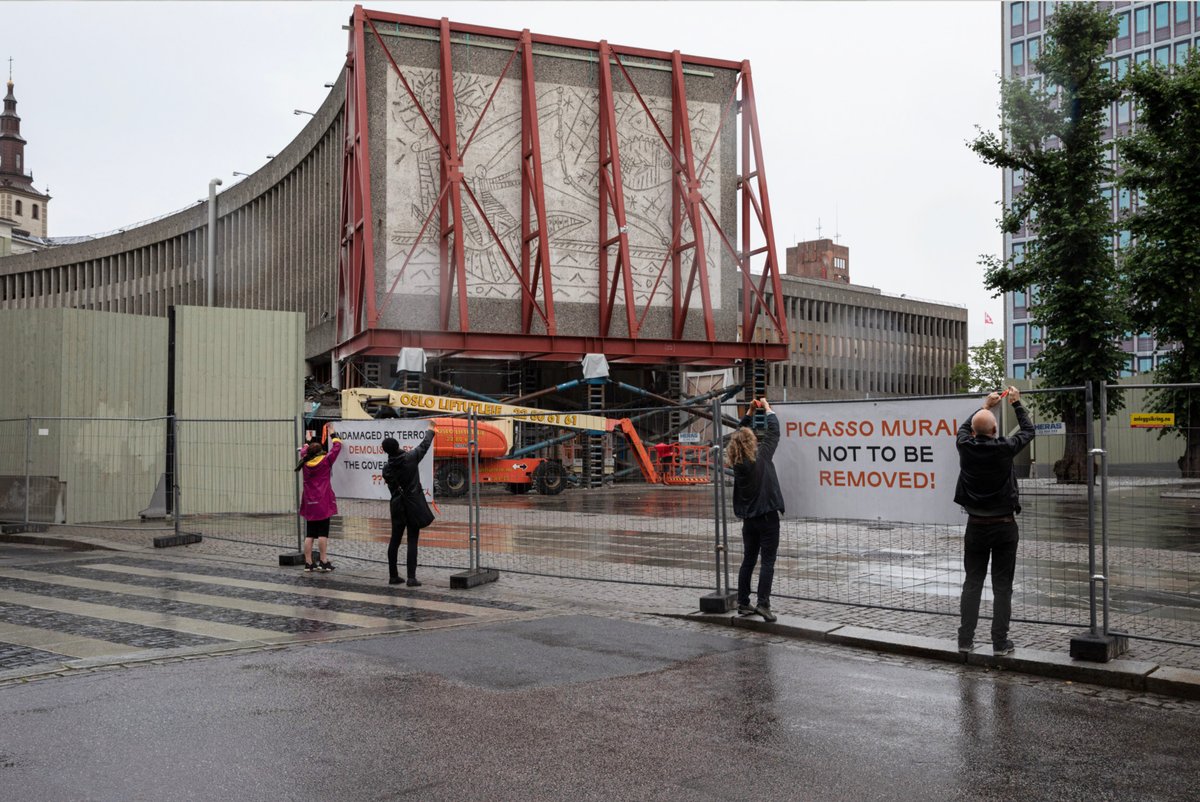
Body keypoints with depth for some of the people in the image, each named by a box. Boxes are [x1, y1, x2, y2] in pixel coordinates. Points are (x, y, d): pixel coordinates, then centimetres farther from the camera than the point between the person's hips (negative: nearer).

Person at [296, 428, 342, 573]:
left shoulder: (305, 462, 5)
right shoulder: (325, 461, -6)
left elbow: (303, 451, 26)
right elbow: (337, 446, 4)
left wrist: (308, 442, 45)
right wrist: (333, 435, 21)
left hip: (309, 504, 4)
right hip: (323, 503, -4)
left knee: (309, 535, 7)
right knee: (323, 533, -3)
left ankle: (308, 563, 8)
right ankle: (323, 562, -4)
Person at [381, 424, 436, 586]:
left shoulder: (387, 469, -3)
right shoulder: (411, 457, -11)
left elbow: (392, 489, 5)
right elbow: (425, 445, 5)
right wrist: (430, 430, 22)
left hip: (397, 506, 3)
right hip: (414, 506, -3)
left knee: (395, 541, 11)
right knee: (412, 541, -2)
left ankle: (393, 576, 17)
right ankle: (411, 577, -7)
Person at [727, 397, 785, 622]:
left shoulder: (736, 460, 1)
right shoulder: (761, 454, -12)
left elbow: (739, 434, 17)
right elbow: (774, 430, -1)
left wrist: (750, 412, 18)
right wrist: (766, 407, 13)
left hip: (748, 517, 5)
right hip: (767, 515, -5)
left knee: (748, 560, 12)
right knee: (767, 561, -4)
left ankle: (743, 604, 14)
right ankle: (763, 603, -12)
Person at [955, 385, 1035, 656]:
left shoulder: (966, 447, -6)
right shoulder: (1004, 449, -13)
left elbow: (964, 428, 19)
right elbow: (1028, 431, 6)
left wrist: (986, 406, 28)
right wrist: (1016, 403, 18)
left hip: (976, 525, 2)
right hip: (1004, 525, -2)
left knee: (972, 583, 7)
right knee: (1002, 586, 2)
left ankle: (965, 640, 7)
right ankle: (1000, 642, 5)